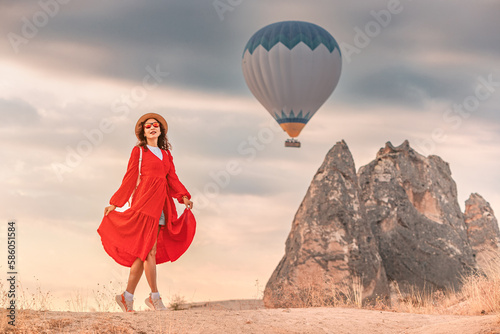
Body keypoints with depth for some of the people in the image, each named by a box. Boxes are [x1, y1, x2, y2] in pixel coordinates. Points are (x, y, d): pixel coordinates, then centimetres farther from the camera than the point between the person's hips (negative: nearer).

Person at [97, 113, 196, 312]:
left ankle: (127, 296, 10)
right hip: (145, 201, -6)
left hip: (161, 203, 6)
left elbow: (173, 179, 13)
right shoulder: (139, 151, 5)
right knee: (149, 249, -10)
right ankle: (155, 297, -7)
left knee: (143, 252, 5)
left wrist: (184, 197, -3)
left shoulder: (166, 154, 19)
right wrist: (114, 204, 3)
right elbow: (130, 178, 5)